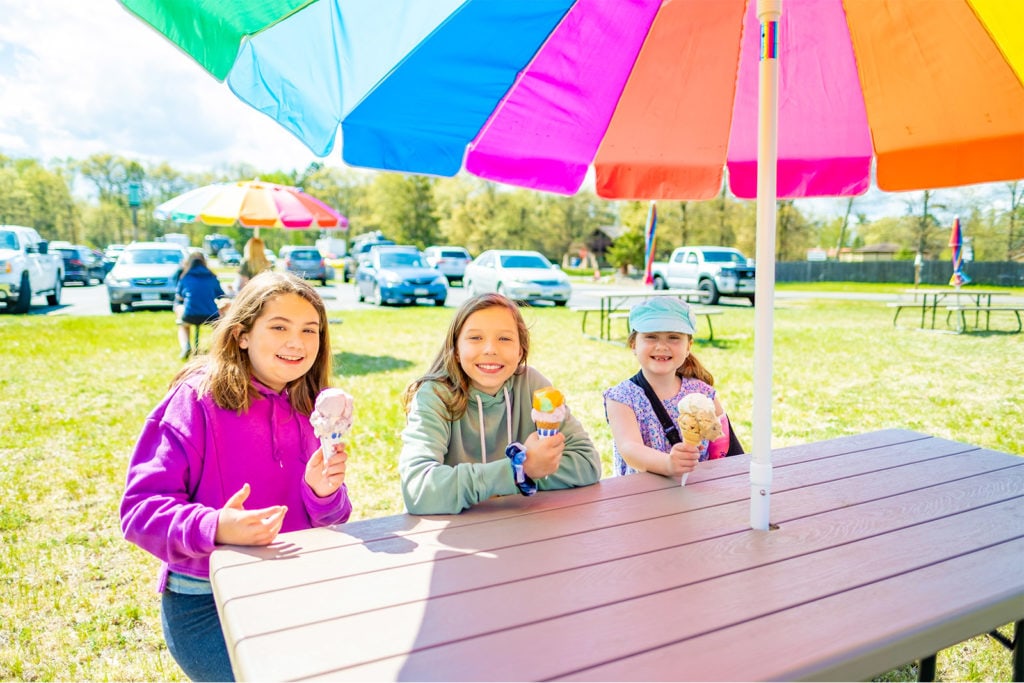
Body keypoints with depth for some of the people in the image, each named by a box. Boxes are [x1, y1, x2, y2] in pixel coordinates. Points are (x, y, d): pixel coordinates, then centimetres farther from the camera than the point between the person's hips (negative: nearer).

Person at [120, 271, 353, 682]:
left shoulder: (312, 409, 3)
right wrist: (214, 528, -34)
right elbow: (141, 508, -15)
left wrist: (323, 493, -18)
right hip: (204, 603, -5)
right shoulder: (199, 398, -12)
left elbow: (329, 525, 5)